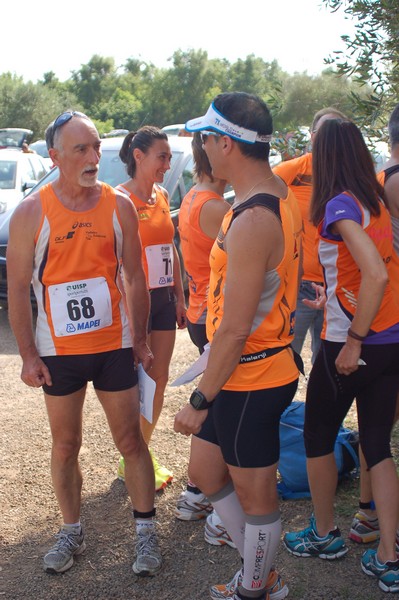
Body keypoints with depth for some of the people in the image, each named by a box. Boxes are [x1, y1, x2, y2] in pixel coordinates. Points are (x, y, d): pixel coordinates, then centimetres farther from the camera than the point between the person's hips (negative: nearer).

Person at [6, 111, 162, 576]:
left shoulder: (119, 206, -3)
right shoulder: (31, 213, -7)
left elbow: (135, 278, 4)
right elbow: (17, 288, -4)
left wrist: (140, 341, 4)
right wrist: (28, 356, -6)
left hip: (114, 345, 0)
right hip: (57, 351, 0)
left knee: (130, 439, 6)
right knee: (65, 445, 12)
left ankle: (146, 531, 20)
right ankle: (71, 531, 29)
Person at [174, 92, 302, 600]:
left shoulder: (252, 221, -26)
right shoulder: (276, 194, 6)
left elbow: (235, 330, -25)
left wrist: (200, 400, -17)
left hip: (250, 379, -10)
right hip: (244, 372, 10)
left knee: (255, 496, 10)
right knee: (204, 471, 22)